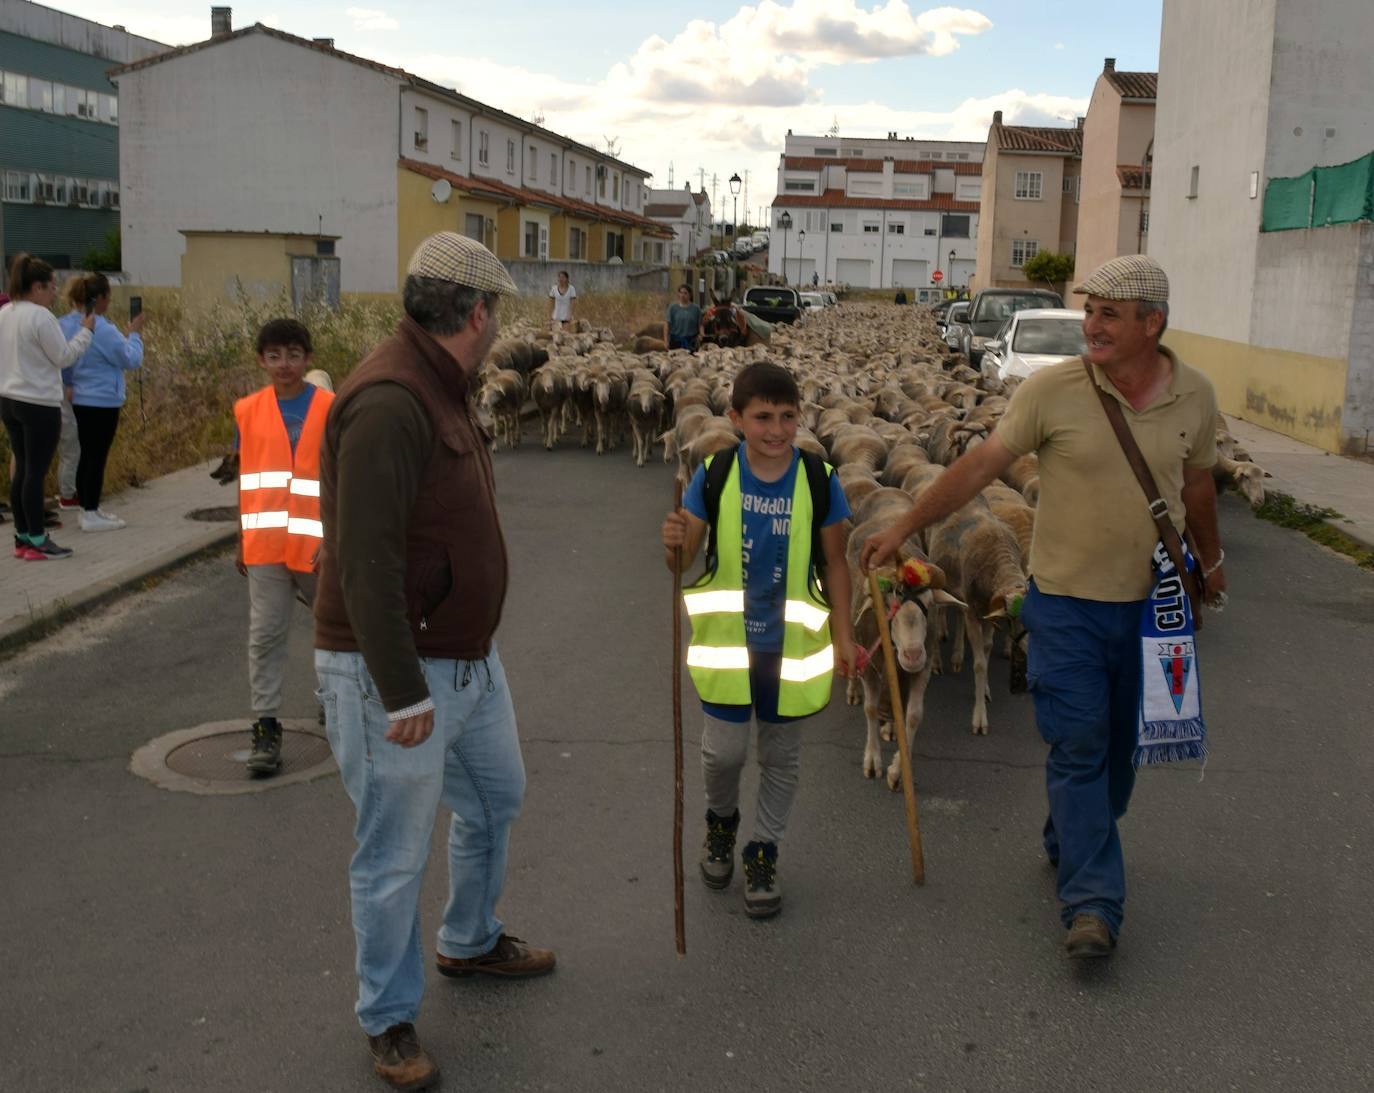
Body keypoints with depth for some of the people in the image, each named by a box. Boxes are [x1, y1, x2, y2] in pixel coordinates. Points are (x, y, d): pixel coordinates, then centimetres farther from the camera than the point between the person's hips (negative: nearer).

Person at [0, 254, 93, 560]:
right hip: (39, 404, -8)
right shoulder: (40, 316, -16)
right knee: (36, 472, -3)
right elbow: (63, 357, -11)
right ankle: (37, 542, 2)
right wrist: (85, 331, 0)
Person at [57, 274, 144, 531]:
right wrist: (135, 333, 0)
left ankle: (87, 508, 24)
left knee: (86, 455, 16)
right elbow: (132, 360, -13)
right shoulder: (102, 329, -20)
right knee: (97, 457, -1)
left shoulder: (65, 324, 4)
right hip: (102, 401, -8)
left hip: (80, 400, 8)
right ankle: (91, 515, 4)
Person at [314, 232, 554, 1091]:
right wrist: (403, 693, -24)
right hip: (396, 675, -10)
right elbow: (366, 562, -27)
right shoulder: (389, 403, -25)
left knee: (497, 799, 25)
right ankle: (390, 1019, 27)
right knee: (396, 857, 6)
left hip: (469, 658, 10)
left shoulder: (443, 390, 8)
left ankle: (471, 943, 48)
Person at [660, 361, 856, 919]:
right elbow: (685, 558, -3)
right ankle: (720, 820, 37)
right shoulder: (713, 475, -9)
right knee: (723, 748, 4)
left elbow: (834, 563, 1)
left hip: (792, 643, 1)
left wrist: (843, 634, 0)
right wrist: (673, 544, -27)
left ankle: (763, 852, 32)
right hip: (727, 639, 0)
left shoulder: (819, 480, -8)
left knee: (781, 754, 12)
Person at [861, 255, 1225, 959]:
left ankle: (1070, 844, 39)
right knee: (1078, 745, -2)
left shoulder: (1195, 396, -1)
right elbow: (980, 465, -10)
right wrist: (903, 528, -12)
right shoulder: (1052, 390, -12)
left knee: (1119, 744, 16)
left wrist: (1210, 560, 26)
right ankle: (1093, 901, 4)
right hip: (1067, 600, -3)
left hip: (1152, 604, 4)